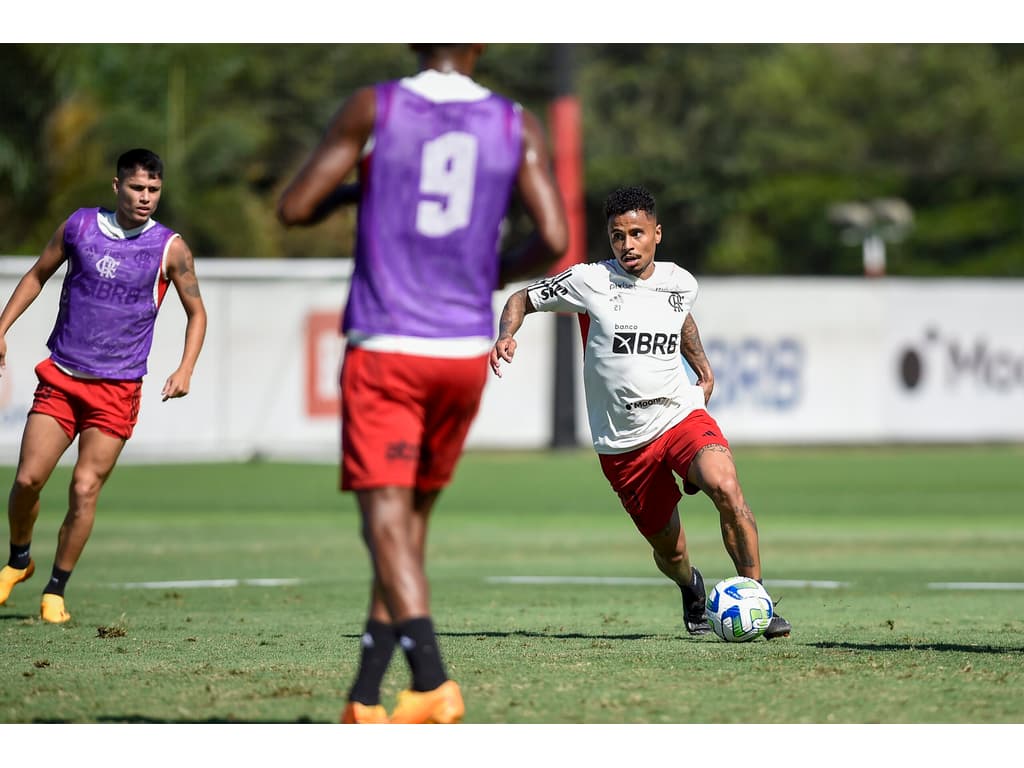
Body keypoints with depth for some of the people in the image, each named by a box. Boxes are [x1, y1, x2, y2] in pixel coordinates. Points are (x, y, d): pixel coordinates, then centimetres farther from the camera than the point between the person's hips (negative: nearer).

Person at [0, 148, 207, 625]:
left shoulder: (169, 248, -4)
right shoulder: (79, 227, 1)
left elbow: (196, 312, 6)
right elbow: (38, 274, 16)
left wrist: (185, 368, -8)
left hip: (118, 389, -2)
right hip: (60, 377, 2)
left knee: (84, 491, -8)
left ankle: (55, 591, 7)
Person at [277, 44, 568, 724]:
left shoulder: (372, 109, -2)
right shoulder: (519, 127, 4)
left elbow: (294, 209, -2)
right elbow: (554, 240, -6)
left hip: (385, 350, -3)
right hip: (466, 352, 3)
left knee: (387, 520, -11)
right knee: (413, 519, 17)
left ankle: (433, 681, -30)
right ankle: (364, 696, 18)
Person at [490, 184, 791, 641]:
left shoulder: (680, 283, 4)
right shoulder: (590, 282, -7)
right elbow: (521, 299, 5)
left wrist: (704, 370, 23)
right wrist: (506, 336, -14)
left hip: (682, 416, 1)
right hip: (622, 443, -1)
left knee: (725, 487, -30)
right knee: (669, 551, 6)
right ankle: (691, 589, 44)